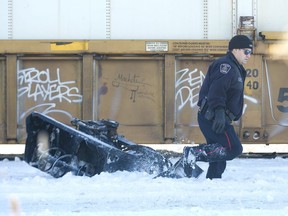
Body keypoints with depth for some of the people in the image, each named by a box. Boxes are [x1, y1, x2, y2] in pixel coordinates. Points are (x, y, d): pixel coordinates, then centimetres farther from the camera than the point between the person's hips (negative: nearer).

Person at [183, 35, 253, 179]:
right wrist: (219, 112, -36)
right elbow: (217, 89, -24)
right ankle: (195, 153, -21)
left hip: (212, 118, 11)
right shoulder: (226, 66, -9)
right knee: (234, 149, -19)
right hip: (213, 117, -11)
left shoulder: (235, 69, 26)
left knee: (218, 156, 10)